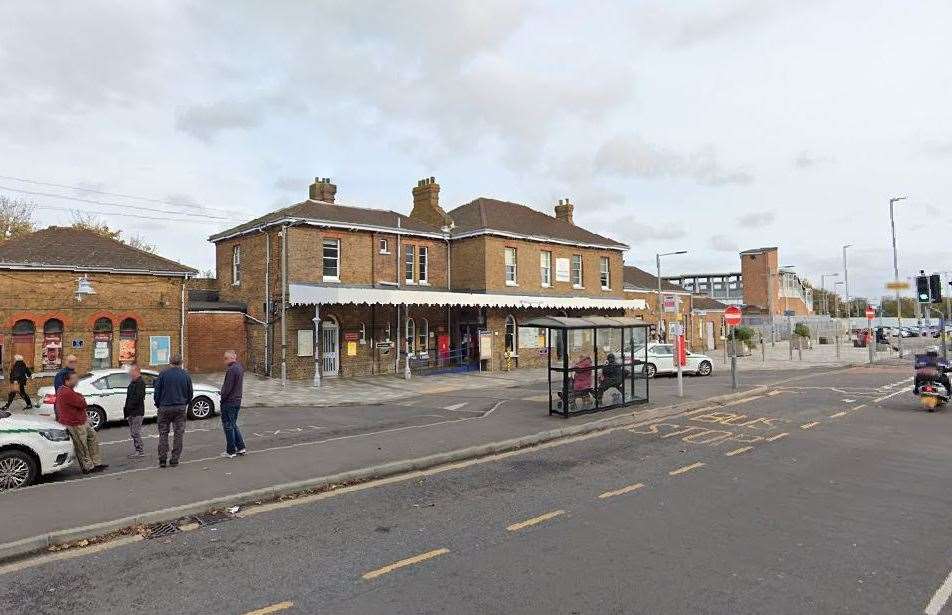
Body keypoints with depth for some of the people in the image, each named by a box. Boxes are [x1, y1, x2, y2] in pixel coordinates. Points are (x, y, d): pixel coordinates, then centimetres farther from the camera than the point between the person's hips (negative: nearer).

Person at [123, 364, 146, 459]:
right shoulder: (132, 383, 18)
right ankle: (136, 451, 22)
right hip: (132, 412, 10)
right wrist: (126, 409, 14)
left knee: (135, 433, -7)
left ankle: (140, 452, -2)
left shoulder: (140, 383, -14)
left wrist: (129, 407, -19)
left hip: (137, 412, -10)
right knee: (133, 433, 14)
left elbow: (138, 398, -22)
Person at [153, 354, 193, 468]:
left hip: (165, 407, -1)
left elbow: (157, 392, -1)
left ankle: (162, 459, 5)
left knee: (163, 433, 8)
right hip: (181, 408, 1)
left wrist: (158, 405, 13)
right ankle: (174, 459, 6)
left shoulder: (163, 374, -4)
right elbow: (190, 393, 9)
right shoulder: (186, 375, 3)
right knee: (179, 434, 6)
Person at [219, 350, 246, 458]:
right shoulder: (239, 367, 10)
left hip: (229, 402, -10)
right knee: (233, 425, 19)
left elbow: (228, 387, -21)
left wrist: (222, 398, -9)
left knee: (228, 426, 1)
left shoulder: (231, 370, -20)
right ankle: (241, 447, 20)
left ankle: (231, 451, 7)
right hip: (237, 401, 10)